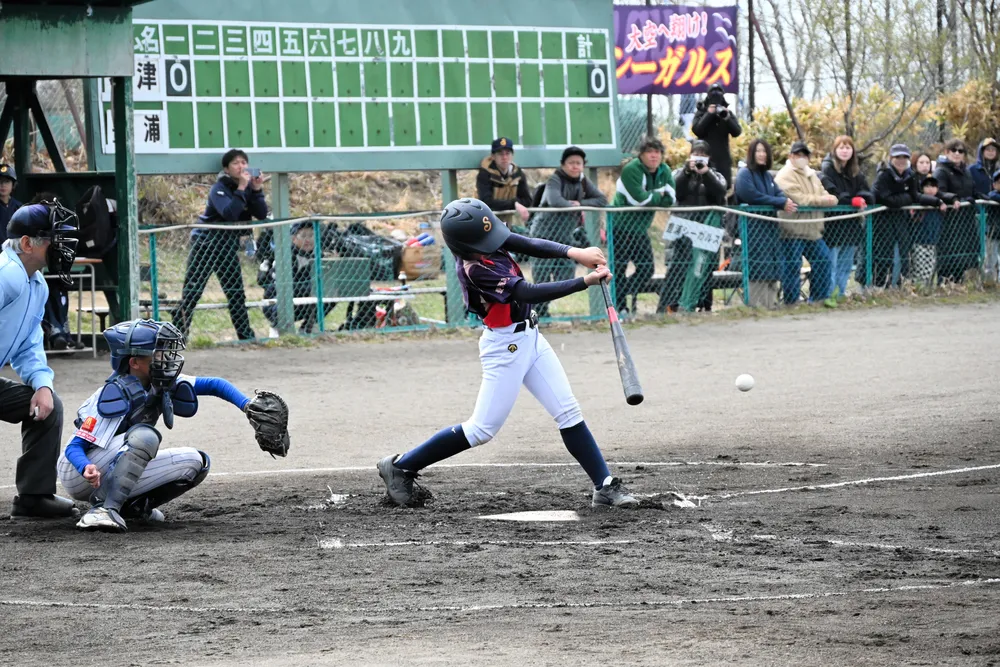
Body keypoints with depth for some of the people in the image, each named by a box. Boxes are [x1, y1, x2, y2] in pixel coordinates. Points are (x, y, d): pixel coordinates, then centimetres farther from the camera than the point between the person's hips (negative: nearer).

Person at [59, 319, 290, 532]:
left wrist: (248, 407, -11)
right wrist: (87, 469, -48)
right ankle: (103, 508, -37)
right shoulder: (117, 393, -25)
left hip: (114, 475, 8)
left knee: (196, 462, -3)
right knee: (145, 436, -33)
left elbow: (214, 385, 4)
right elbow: (75, 447, -27)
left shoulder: (159, 385, -2)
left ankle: (133, 504, -2)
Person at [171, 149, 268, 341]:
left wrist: (257, 190, -18)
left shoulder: (249, 187, 3)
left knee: (236, 292, 9)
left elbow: (262, 215, -7)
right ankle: (178, 333, -7)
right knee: (192, 292, -8)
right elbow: (229, 214, -32)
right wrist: (241, 188, -32)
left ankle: (245, 335, 13)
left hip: (228, 245, 6)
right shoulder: (220, 189, -15)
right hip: (206, 243, -6)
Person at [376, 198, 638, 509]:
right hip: (506, 346, -8)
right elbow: (529, 293, -29)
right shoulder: (475, 268, -27)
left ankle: (605, 487, 6)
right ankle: (400, 467, 9)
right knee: (482, 429, -2)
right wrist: (585, 282, -29)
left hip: (529, 337, 8)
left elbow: (530, 246, -5)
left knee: (569, 412, 4)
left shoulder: (478, 235, -5)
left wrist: (574, 252, -21)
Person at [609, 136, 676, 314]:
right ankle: (619, 306, 5)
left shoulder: (664, 171, 3)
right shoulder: (631, 170, -19)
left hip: (640, 228, 7)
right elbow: (640, 199, -28)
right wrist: (658, 195, -11)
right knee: (619, 269, -4)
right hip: (621, 227, -7)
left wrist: (650, 197, -18)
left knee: (646, 269, 7)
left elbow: (670, 199, -4)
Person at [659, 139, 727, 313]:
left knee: (703, 268, -3)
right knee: (676, 266, -10)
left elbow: (720, 193, -2)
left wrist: (706, 173, -10)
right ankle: (666, 307, -12)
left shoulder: (715, 176, 18)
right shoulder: (680, 173, 16)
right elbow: (675, 191, -2)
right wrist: (687, 171, -8)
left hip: (707, 226, 1)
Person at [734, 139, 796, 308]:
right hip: (754, 228, -8)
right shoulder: (745, 174, -5)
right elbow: (751, 196, -17)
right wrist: (781, 203, -15)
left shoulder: (768, 176, 20)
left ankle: (770, 304, 12)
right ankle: (757, 305, -11)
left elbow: (779, 194, 11)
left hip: (770, 227, 8)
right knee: (759, 268, -11)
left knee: (773, 267, 8)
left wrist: (787, 202, -14)